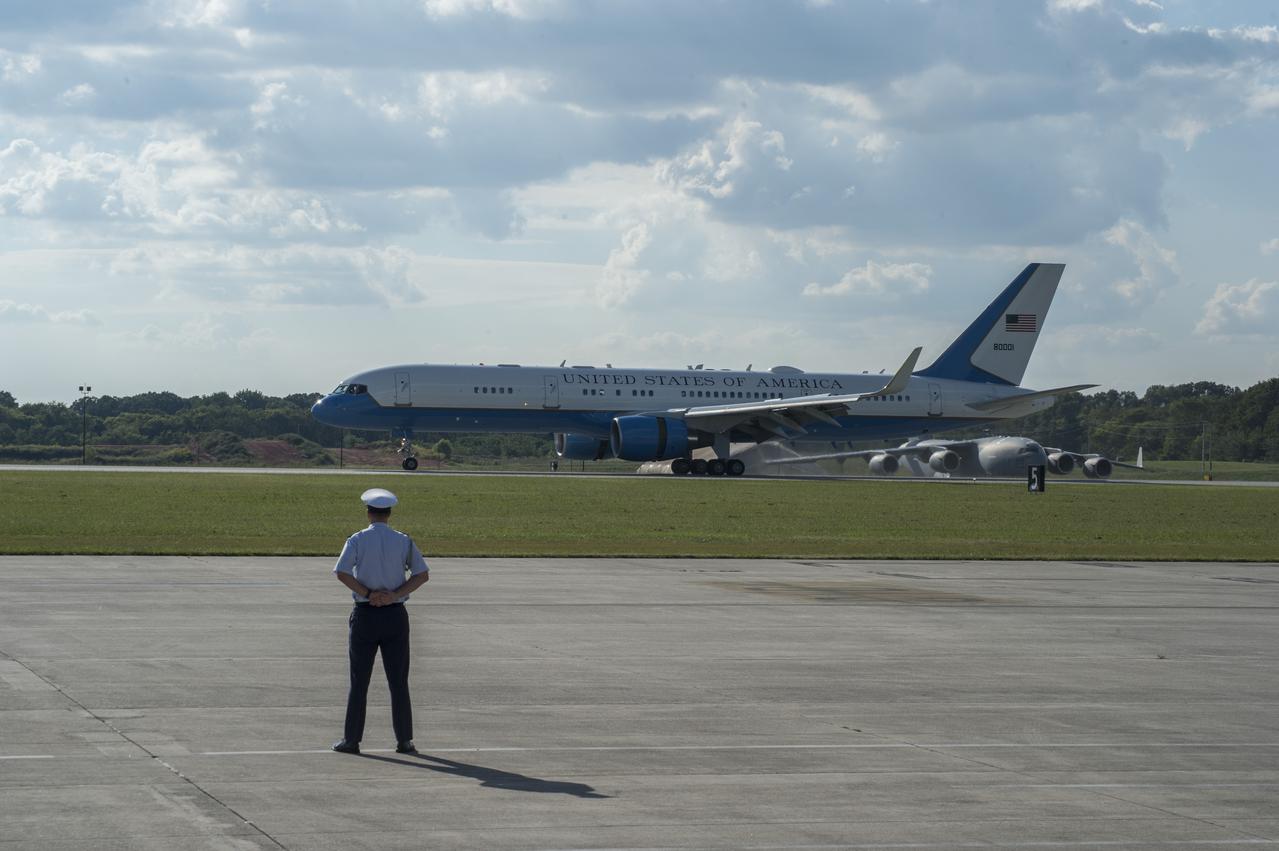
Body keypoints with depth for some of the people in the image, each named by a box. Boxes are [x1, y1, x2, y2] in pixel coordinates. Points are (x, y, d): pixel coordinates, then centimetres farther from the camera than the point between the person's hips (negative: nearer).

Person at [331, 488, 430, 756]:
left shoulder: (357, 540, -3)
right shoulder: (404, 541, 3)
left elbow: (342, 573, -16)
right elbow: (422, 574, -3)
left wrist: (368, 594, -10)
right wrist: (394, 595, -10)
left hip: (365, 614, -1)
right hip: (395, 614, 1)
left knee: (359, 681, 5)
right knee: (398, 681, 5)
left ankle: (351, 740, 7)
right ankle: (404, 741, 5)